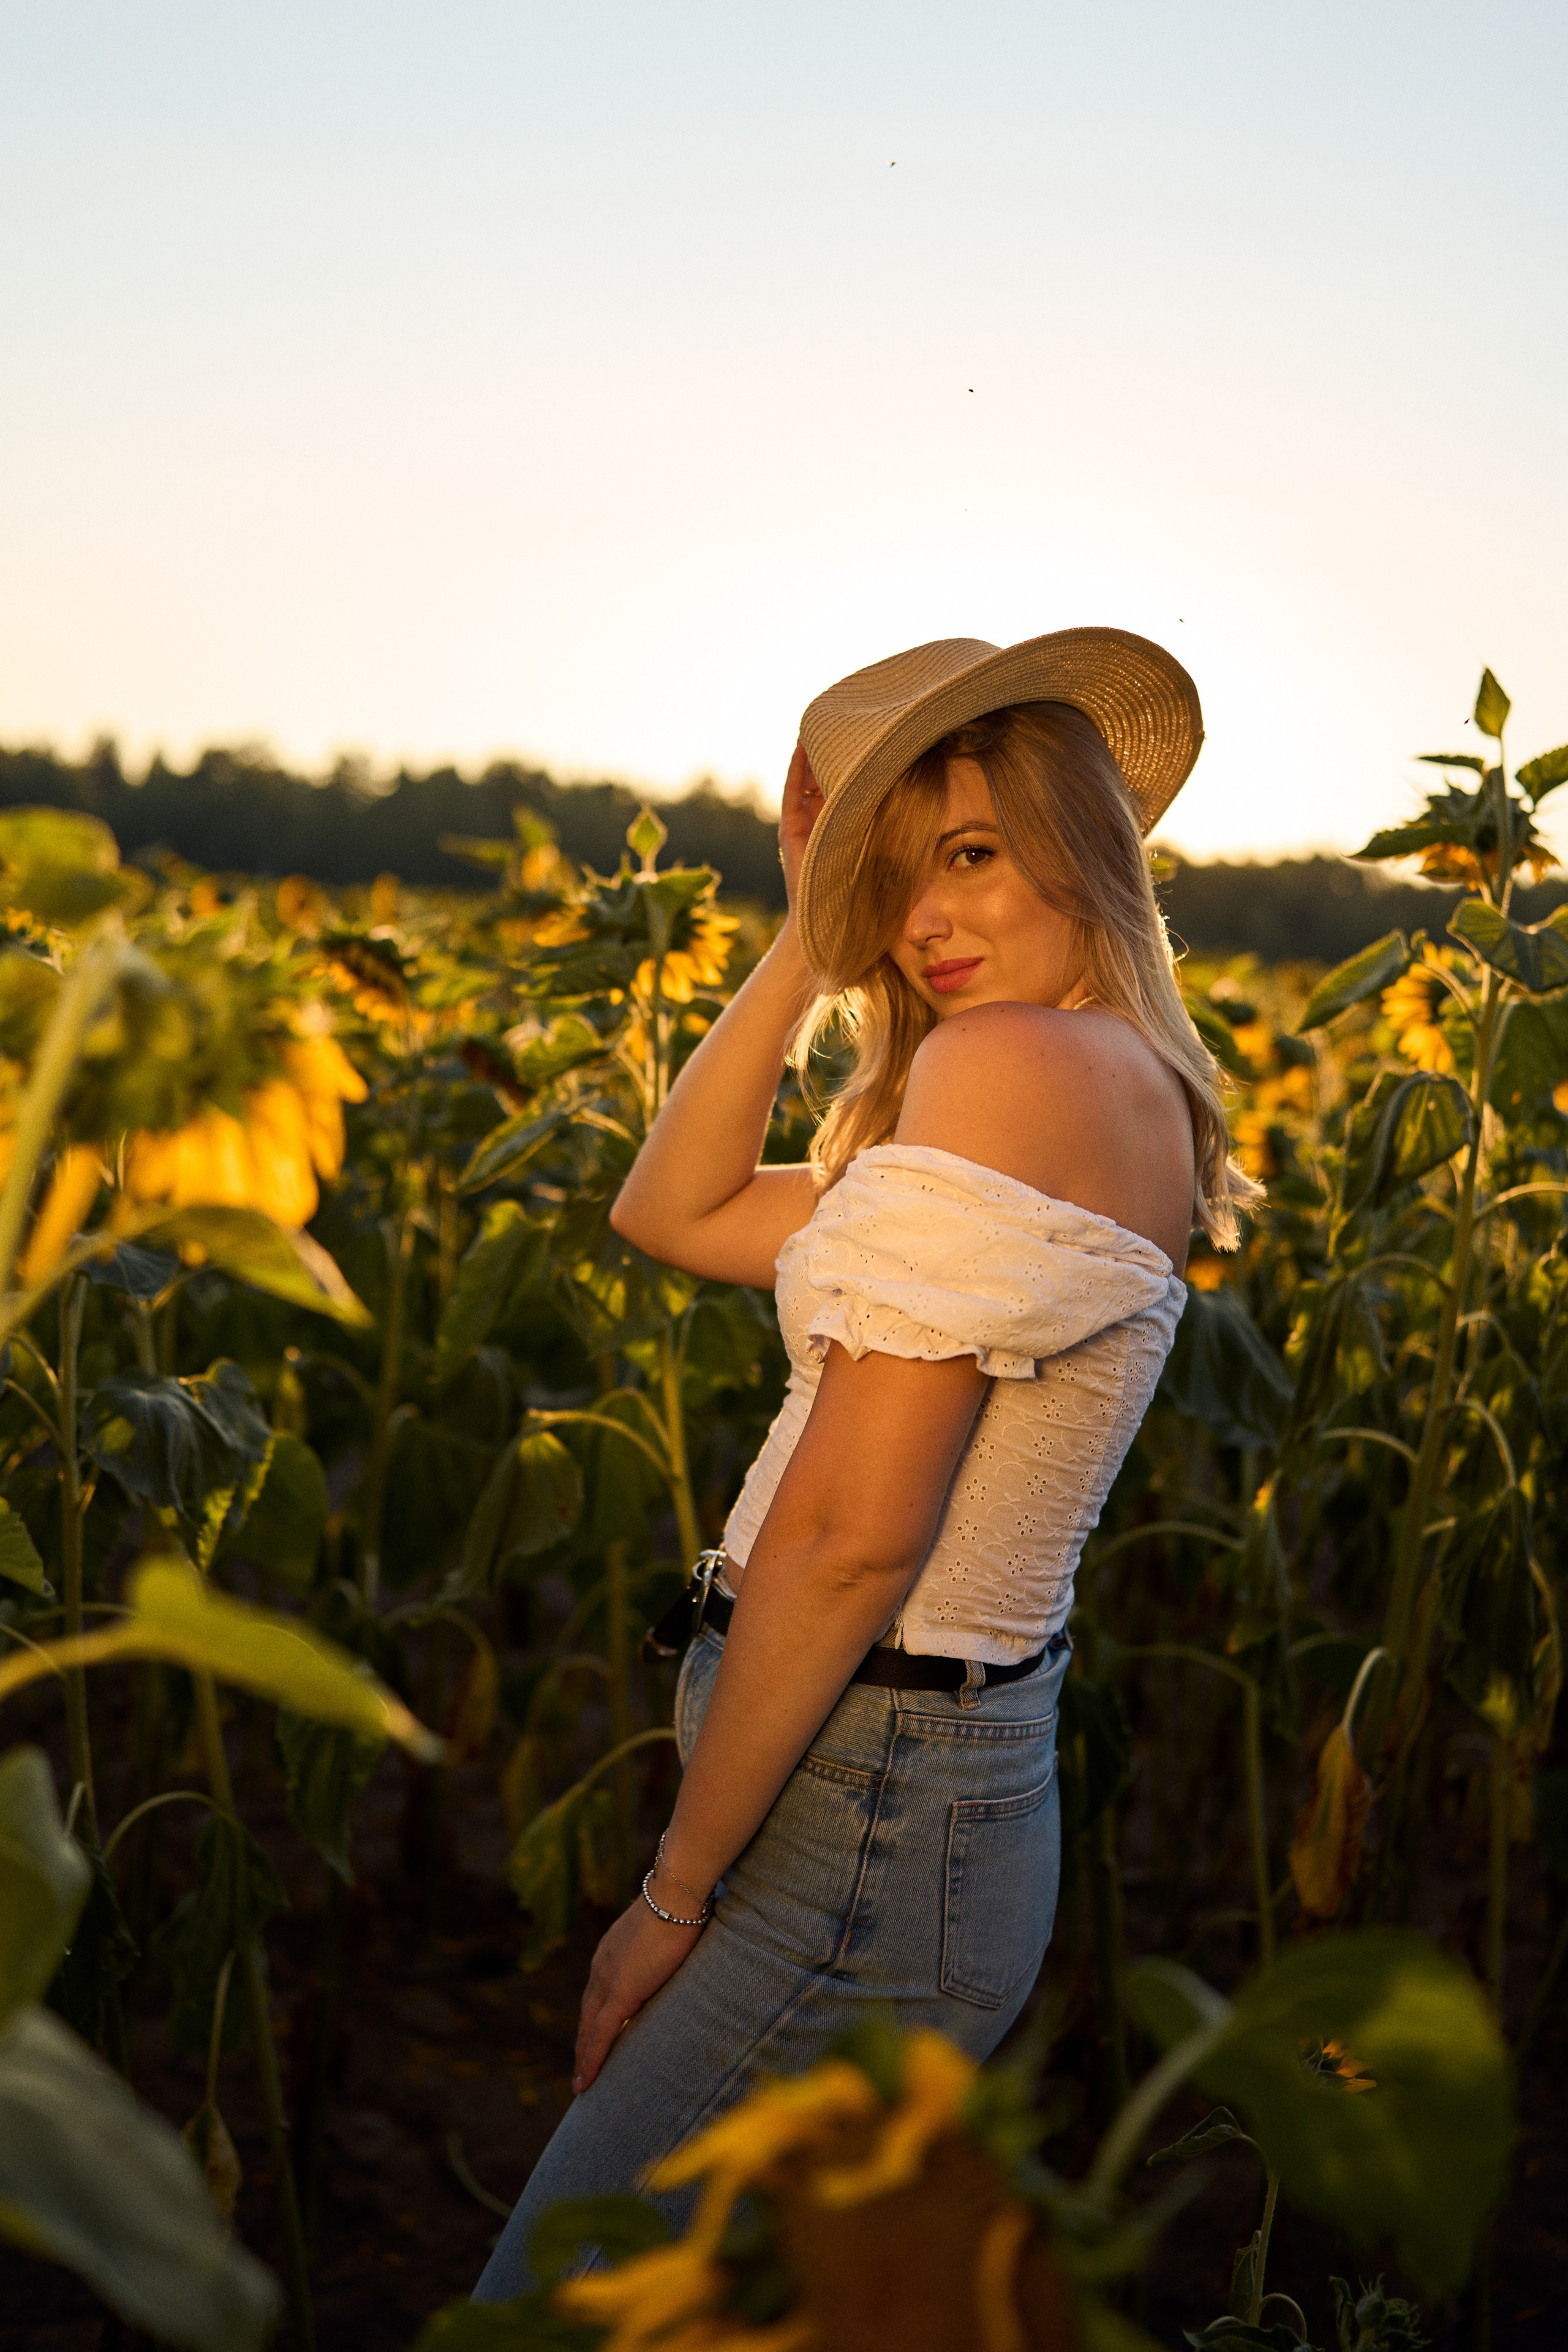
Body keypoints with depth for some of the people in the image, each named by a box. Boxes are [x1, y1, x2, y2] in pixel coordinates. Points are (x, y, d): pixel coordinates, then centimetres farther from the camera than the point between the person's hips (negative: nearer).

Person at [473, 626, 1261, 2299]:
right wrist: (810, 937, 6)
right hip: (970, 1784, 9)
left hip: (855, 1823, -9)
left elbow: (849, 1535, -21)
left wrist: (674, 1892, -12)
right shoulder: (1130, 1098, 10)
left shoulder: (1007, 1060, -19)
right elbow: (672, 1215, 14)